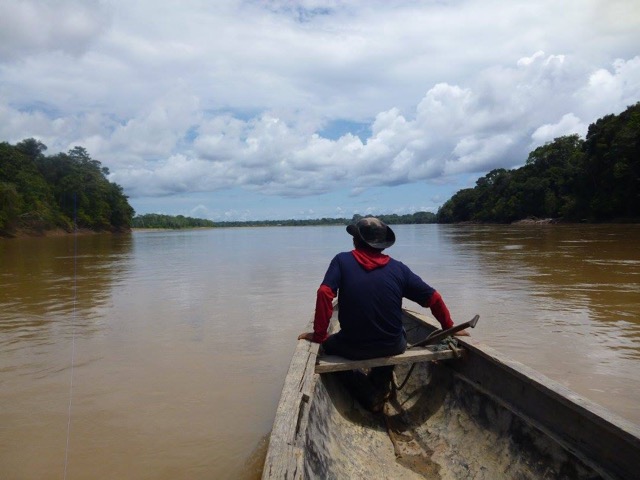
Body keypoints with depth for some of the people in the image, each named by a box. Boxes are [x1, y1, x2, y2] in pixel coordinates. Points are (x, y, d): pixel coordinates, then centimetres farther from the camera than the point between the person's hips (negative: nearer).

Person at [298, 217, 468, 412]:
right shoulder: (398, 268, -1)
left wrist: (319, 335, -9)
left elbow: (325, 294, -18)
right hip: (393, 347, 3)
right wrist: (449, 328, 15)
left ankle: (370, 396, 16)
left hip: (353, 348, -3)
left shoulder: (342, 260, -6)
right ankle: (381, 384, 32)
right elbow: (434, 298, 1)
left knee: (328, 345, 30)